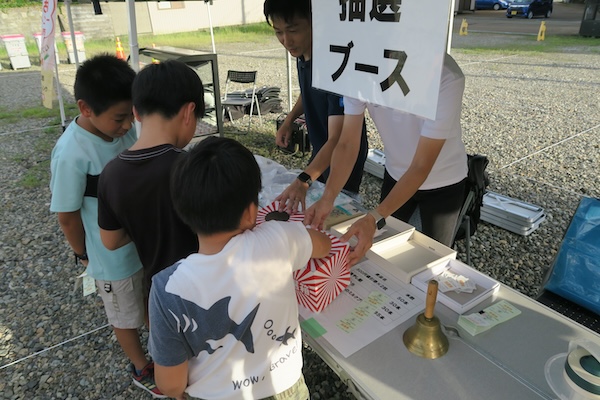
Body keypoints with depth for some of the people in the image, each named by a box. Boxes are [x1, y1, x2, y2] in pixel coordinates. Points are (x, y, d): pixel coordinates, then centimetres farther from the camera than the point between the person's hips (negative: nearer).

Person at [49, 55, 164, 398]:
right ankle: (143, 371, 45)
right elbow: (67, 216, -17)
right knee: (126, 317, 20)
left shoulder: (124, 129, -11)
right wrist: (86, 256, -3)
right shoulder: (71, 154, -29)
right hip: (114, 256, -5)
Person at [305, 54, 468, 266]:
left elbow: (421, 167, -33)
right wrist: (328, 197, -36)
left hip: (442, 183, -3)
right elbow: (347, 143, -21)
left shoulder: (446, 77, -34)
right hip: (396, 175, 3)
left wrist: (374, 218, -43)